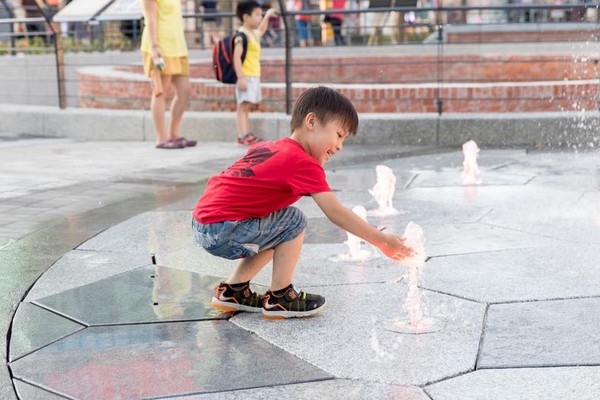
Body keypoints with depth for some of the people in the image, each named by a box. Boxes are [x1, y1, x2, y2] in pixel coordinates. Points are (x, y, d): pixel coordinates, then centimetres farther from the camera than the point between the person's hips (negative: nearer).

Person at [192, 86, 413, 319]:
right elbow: (336, 213, -17)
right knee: (293, 221, -6)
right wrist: (381, 241, -13)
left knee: (281, 231, 21)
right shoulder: (304, 163, -12)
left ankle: (233, 290, 22)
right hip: (223, 231, -9)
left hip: (203, 225, 9)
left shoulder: (267, 147, 14)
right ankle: (279, 299, 1)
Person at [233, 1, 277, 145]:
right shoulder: (242, 36, -12)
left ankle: (247, 134, 12)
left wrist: (267, 16, 48)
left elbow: (261, 30, 45)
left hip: (254, 77, 10)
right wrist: (240, 78, -24)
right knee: (243, 106, -12)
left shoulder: (254, 34, 18)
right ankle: (242, 135, -16)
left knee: (248, 106, 9)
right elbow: (237, 57, -19)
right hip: (245, 77, -10)